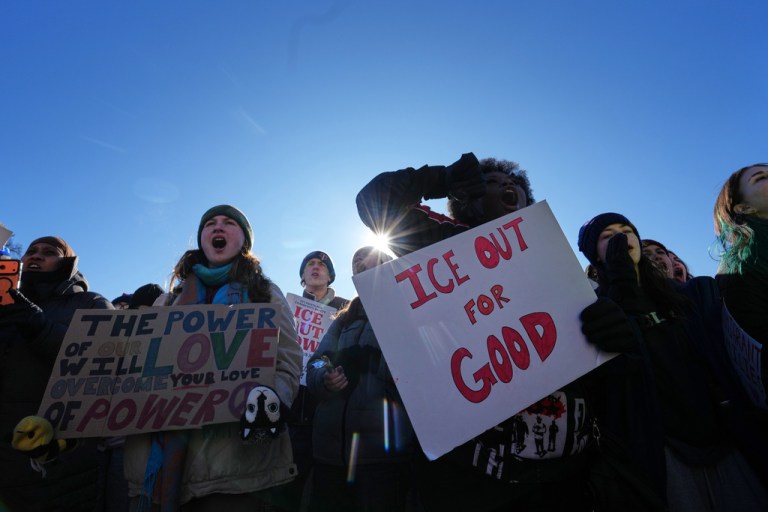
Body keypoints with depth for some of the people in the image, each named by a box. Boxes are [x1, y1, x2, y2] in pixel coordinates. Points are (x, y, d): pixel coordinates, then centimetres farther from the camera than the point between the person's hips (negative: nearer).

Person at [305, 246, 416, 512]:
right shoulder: (343, 321, 19)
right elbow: (315, 365, 9)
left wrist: (367, 359, -18)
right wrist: (325, 379, -12)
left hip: (381, 449, -5)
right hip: (331, 447, 6)